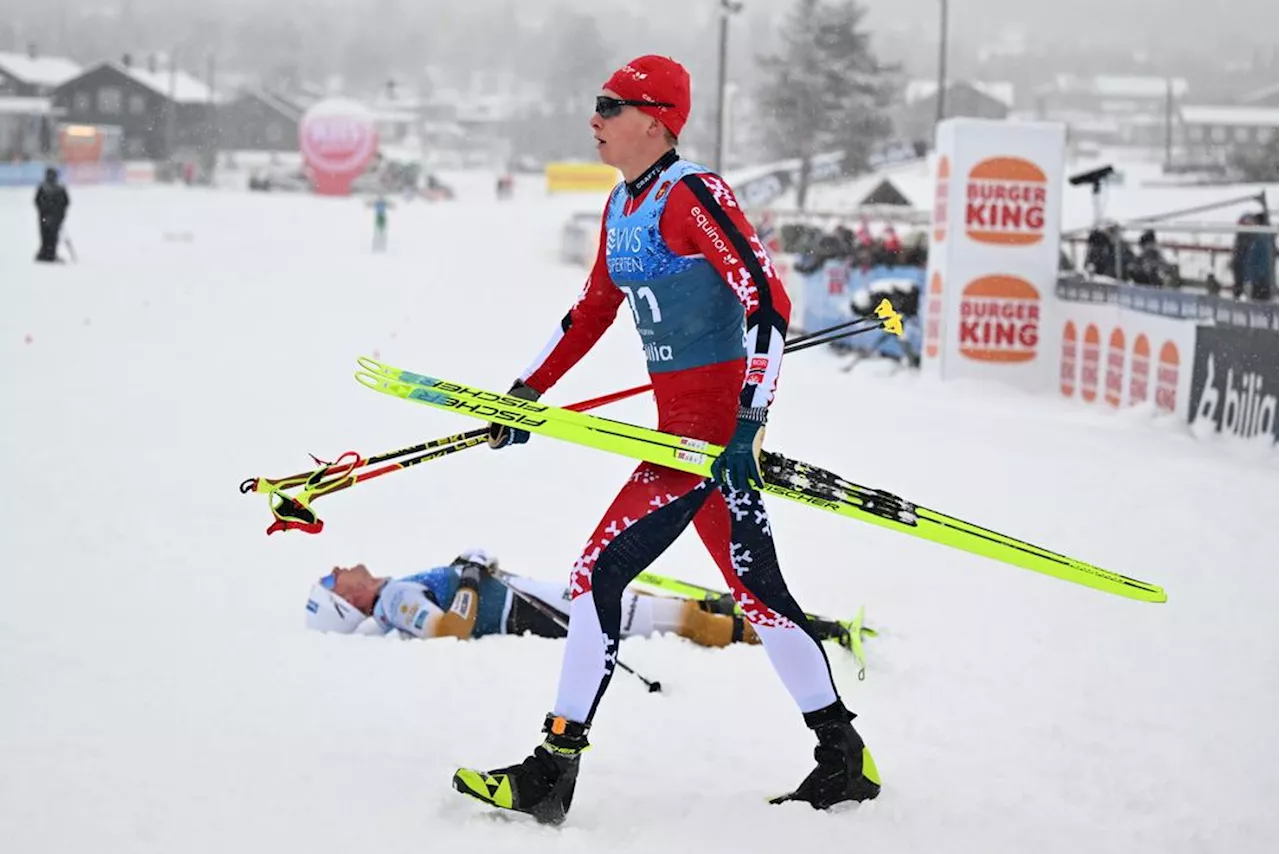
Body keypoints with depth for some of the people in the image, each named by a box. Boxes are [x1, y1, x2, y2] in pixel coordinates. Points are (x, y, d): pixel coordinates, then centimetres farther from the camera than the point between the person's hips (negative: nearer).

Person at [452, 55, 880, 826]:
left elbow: (769, 302, -20)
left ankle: (555, 771, -6)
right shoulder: (622, 208, 13)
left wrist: (748, 426, -25)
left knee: (601, 572, -10)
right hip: (682, 423, 9)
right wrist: (527, 392, 20)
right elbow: (592, 311, 24)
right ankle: (845, 760, 20)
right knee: (755, 589, 12)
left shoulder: (692, 195, -15)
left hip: (717, 422, -9)